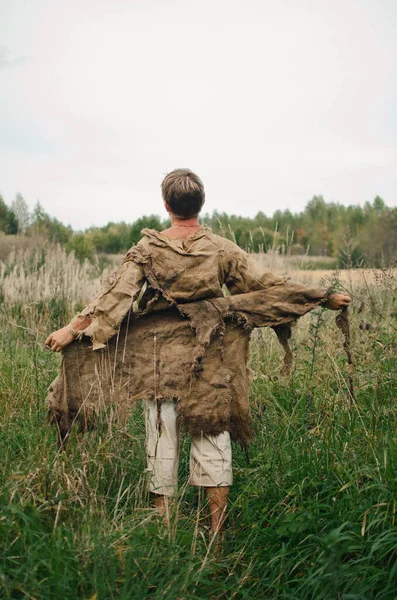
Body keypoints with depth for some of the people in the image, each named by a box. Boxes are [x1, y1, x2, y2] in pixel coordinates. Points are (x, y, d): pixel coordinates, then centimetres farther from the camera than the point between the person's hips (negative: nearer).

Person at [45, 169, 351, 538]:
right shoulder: (222, 250, -3)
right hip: (210, 362, 0)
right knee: (213, 438, 10)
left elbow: (116, 294, -9)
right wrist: (325, 300, 8)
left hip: (160, 360, 0)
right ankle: (217, 530, 17)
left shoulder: (148, 250, -5)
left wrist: (72, 329, -5)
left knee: (162, 440, 9)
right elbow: (269, 286, 0)